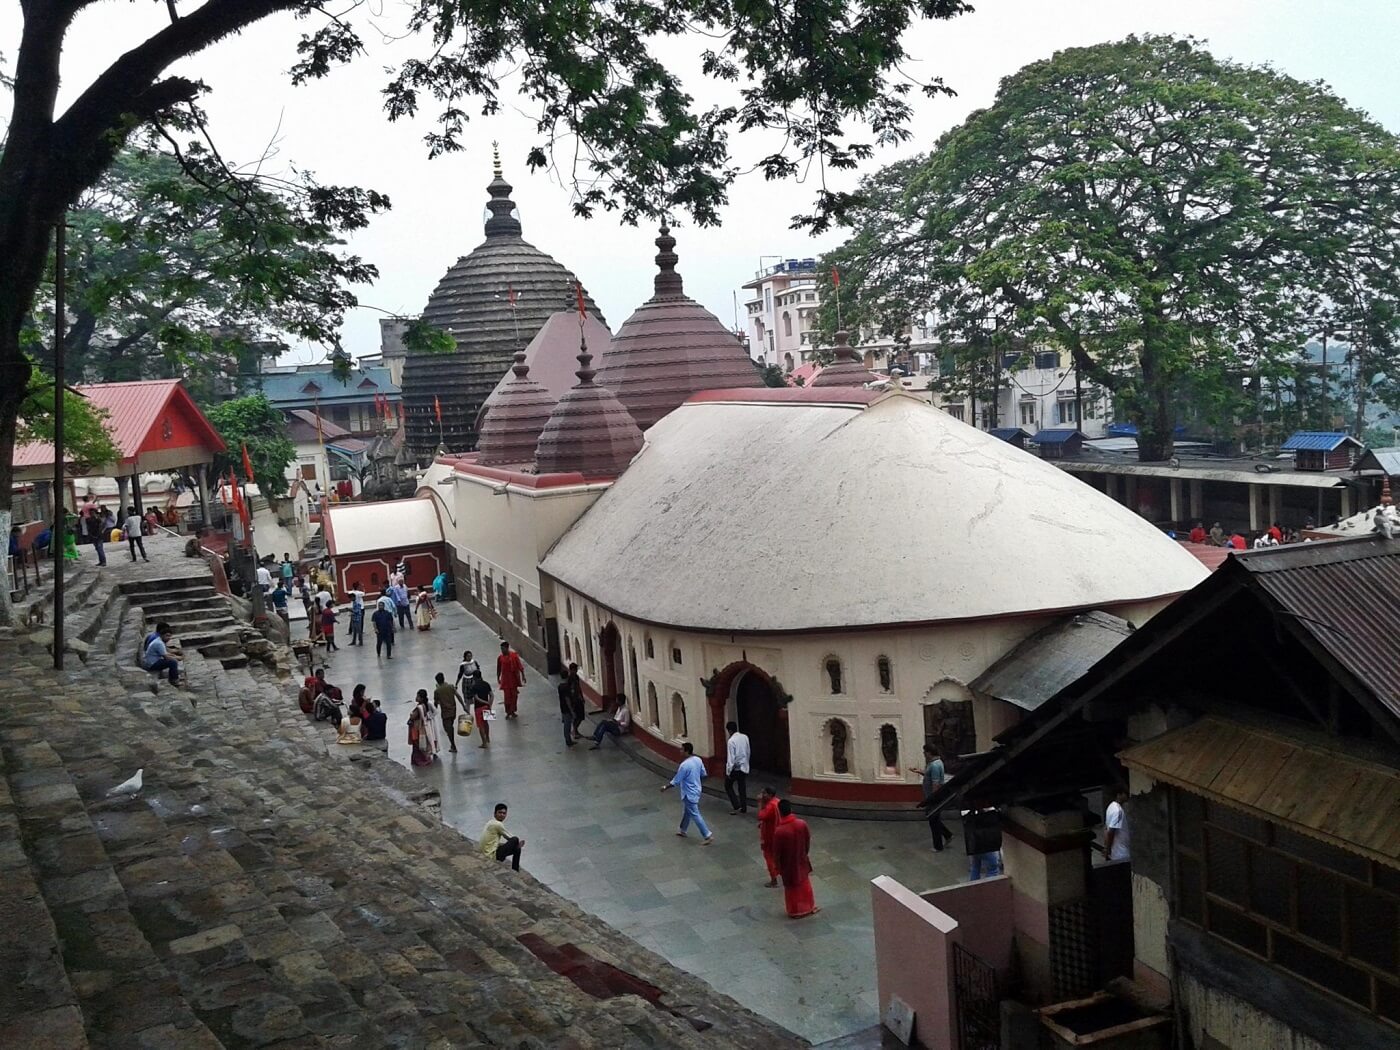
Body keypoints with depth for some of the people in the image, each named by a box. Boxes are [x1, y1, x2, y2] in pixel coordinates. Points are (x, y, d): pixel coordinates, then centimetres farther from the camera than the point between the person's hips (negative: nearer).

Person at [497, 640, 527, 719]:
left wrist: (523, 675, -6)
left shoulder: (514, 655, -6)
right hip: (505, 680, 0)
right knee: (507, 696, -2)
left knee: (514, 695, 7)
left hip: (514, 678, 0)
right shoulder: (500, 658, -2)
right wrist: (498, 678, 10)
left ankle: (512, 711, 19)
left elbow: (520, 666, -4)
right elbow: (498, 669, 7)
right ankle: (508, 712, 8)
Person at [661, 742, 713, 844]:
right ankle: (682, 830, 41)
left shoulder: (684, 765, -28)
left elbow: (676, 781, -20)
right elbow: (703, 774, 8)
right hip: (696, 790, 9)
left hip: (689, 794, -9)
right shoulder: (698, 759, -4)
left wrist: (665, 787, -6)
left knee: (695, 815, 1)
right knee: (686, 811, 25)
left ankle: (708, 836, 4)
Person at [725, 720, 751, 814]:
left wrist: (728, 771, -13)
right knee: (742, 788, 15)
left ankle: (737, 806, 3)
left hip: (735, 768, -6)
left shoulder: (731, 741, -20)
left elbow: (731, 758, -19)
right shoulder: (745, 737, 0)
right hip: (744, 767, 6)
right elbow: (748, 752, 9)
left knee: (728, 786, 10)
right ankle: (744, 808, 18)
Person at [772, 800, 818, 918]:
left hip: (788, 864, -3)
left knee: (792, 887, 18)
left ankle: (795, 911, 34)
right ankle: (809, 907, 42)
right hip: (802, 860, 3)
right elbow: (808, 841, -2)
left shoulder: (779, 831, -31)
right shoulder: (802, 824, -19)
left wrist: (778, 865, -1)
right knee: (804, 883, 26)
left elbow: (776, 851, -19)